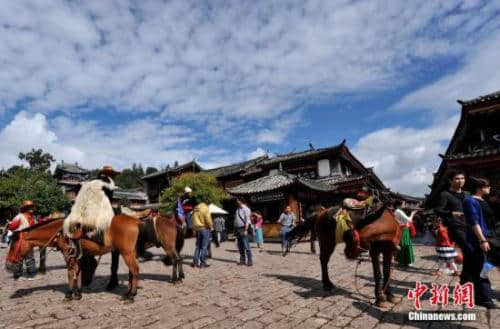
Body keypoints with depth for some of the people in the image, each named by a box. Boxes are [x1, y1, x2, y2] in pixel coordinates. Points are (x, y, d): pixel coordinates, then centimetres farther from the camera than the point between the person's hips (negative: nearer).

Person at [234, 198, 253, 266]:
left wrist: (245, 230, -19)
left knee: (246, 246, -7)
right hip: (237, 229, 8)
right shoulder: (237, 209, 15)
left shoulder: (245, 209, -7)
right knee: (240, 247, 10)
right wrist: (235, 230, 12)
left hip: (243, 229, -7)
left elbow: (247, 220, -13)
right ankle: (242, 260, 17)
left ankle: (249, 260, 0)